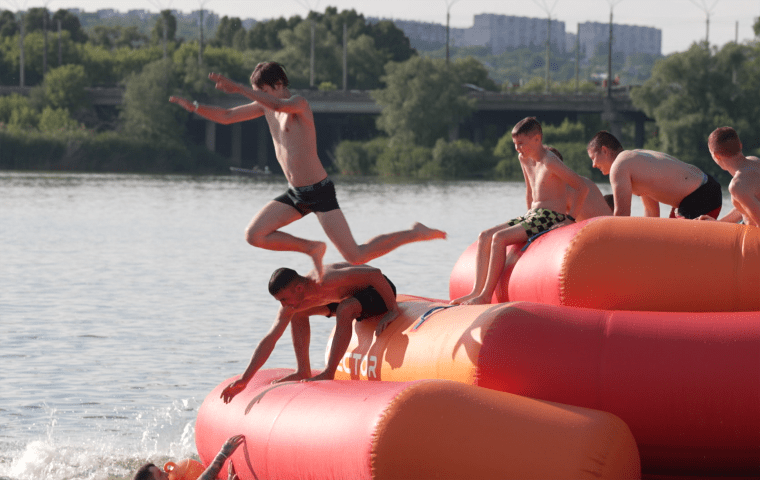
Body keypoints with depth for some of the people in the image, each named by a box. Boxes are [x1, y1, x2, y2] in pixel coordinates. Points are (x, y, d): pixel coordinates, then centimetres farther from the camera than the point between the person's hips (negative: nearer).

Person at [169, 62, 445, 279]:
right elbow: (227, 117, 13)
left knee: (355, 257, -13)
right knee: (254, 236, -4)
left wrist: (237, 88, -43)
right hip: (295, 194, 8)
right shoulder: (266, 106, 8)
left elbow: (279, 106, -39)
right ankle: (312, 249, 13)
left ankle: (416, 234, 5)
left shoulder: (298, 103, -15)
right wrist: (195, 107, -2)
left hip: (319, 192, -8)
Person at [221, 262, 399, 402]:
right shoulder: (291, 305, -12)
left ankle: (329, 373, -26)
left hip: (381, 289, -8)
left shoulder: (327, 281, -37)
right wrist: (244, 379, -11)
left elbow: (375, 274, -36)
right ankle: (303, 372, 5)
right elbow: (269, 340, -7)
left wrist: (393, 311, -29)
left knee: (345, 309, -36)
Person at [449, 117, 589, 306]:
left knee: (499, 238, -23)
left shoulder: (550, 162, -16)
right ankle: (477, 291, -10)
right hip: (533, 216, 9)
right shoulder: (525, 159, 11)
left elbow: (583, 188, -17)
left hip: (551, 218, -9)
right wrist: (529, 217, 19)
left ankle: (486, 295, -21)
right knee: (484, 237, -2)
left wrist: (570, 219, -14)